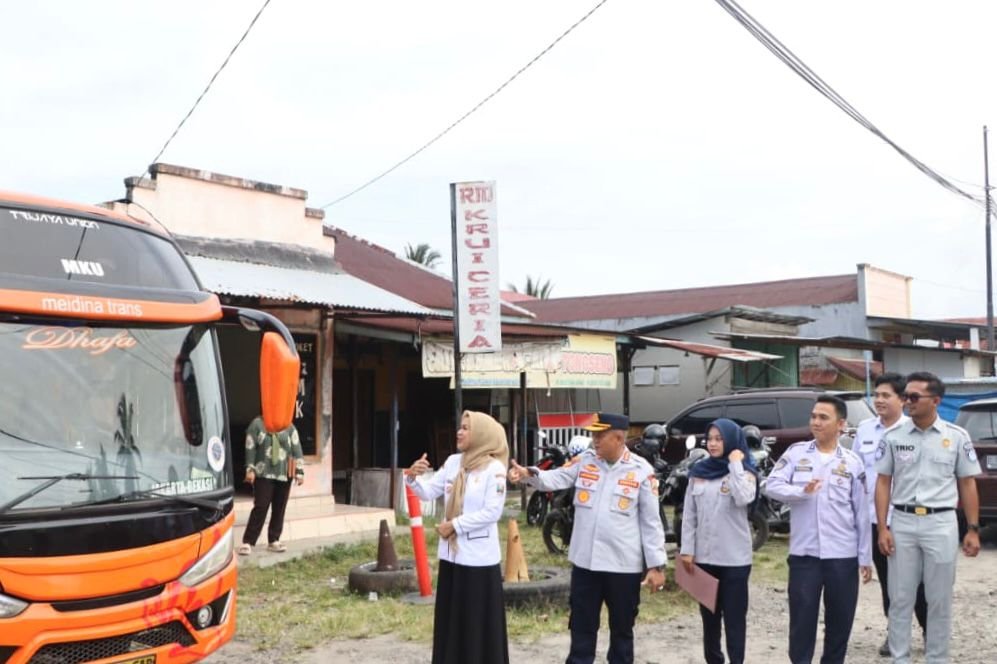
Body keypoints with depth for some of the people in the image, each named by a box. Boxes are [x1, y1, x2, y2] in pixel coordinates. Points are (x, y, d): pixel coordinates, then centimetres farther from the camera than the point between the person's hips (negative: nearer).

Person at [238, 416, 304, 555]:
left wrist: (299, 471, -3)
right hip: (264, 474, -3)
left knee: (279, 509, 6)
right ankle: (247, 542, -4)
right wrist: (250, 469, -7)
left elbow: (296, 449, 3)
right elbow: (250, 448, -2)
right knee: (260, 507, -8)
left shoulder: (289, 427, 5)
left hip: (284, 475, 3)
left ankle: (273, 541, 16)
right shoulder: (257, 424, 0)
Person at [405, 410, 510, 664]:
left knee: (480, 623, 1)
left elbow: (492, 512, -17)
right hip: (451, 553, 6)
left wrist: (455, 525, -15)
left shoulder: (494, 468, -12)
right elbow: (429, 492, 7)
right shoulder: (452, 462, 7)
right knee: (450, 620, 15)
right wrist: (414, 478, -13)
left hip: (479, 557, -6)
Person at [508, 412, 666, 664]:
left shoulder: (641, 471, -6)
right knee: (582, 627, 12)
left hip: (623, 565, -3)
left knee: (621, 629, 12)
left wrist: (656, 565, -6)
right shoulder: (585, 460, 3)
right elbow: (556, 479, -8)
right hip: (585, 561, 3)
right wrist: (529, 474, -29)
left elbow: (651, 522, -4)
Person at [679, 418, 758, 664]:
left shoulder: (744, 471, -4)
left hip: (735, 558, -4)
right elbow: (689, 514, 7)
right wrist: (687, 549, 1)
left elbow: (743, 499, -25)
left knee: (734, 616, 1)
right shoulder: (699, 472, 6)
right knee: (709, 615, 14)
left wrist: (735, 464, -17)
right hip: (704, 556, 4)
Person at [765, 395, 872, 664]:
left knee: (840, 619, 10)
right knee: (802, 617, 3)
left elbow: (862, 513, 5)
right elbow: (772, 485, -6)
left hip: (843, 555, 1)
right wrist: (802, 491, -24)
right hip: (804, 553, -1)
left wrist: (866, 557, 3)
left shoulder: (852, 461, 4)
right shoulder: (796, 453, 3)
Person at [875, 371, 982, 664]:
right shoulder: (893, 437, 1)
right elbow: (883, 483, 4)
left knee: (940, 600, 8)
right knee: (900, 599, 7)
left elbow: (967, 484, 4)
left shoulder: (957, 436, 0)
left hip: (941, 524, -1)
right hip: (902, 523, 1)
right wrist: (882, 528, -3)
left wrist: (973, 529, 0)